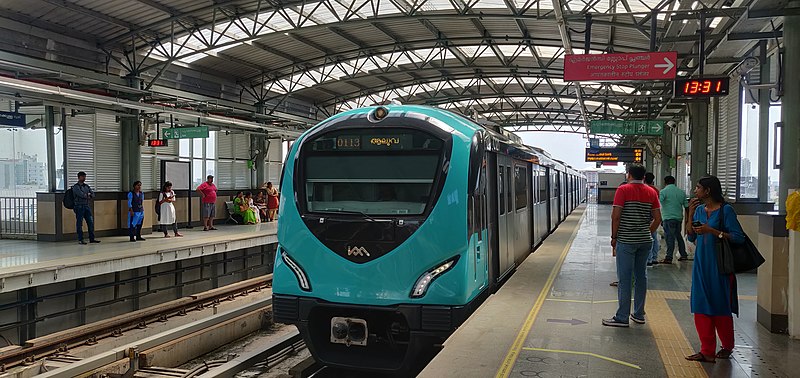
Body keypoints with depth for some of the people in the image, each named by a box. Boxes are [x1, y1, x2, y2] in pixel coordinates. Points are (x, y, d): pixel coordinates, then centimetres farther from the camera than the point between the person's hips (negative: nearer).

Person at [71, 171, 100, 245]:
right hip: (79, 206, -6)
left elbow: (93, 194, 8)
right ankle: (80, 239, 3)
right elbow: (81, 194, -18)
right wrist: (88, 196, -2)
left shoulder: (86, 186, 16)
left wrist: (89, 195, -12)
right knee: (79, 223, -2)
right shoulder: (76, 187, -5)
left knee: (91, 222, 4)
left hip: (87, 206, 6)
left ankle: (92, 238, 10)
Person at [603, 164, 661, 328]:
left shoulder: (623, 190, -8)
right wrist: (648, 233, 17)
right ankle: (639, 314, 21)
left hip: (626, 240, -5)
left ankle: (622, 317, 0)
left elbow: (616, 216, -13)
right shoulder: (652, 192, 7)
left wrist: (614, 237, -3)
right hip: (645, 241, 5)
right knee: (641, 276, 13)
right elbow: (657, 219, 5)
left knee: (624, 278, -2)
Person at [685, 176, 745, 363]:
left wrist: (712, 231, -20)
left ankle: (727, 347, 27)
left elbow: (738, 237, -15)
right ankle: (707, 351, 9)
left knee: (721, 307, 7)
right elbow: (691, 238, 9)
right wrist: (690, 215, -1)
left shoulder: (725, 210, -10)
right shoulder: (699, 209, 8)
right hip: (701, 263, 6)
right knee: (701, 307, 3)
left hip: (719, 265, -6)